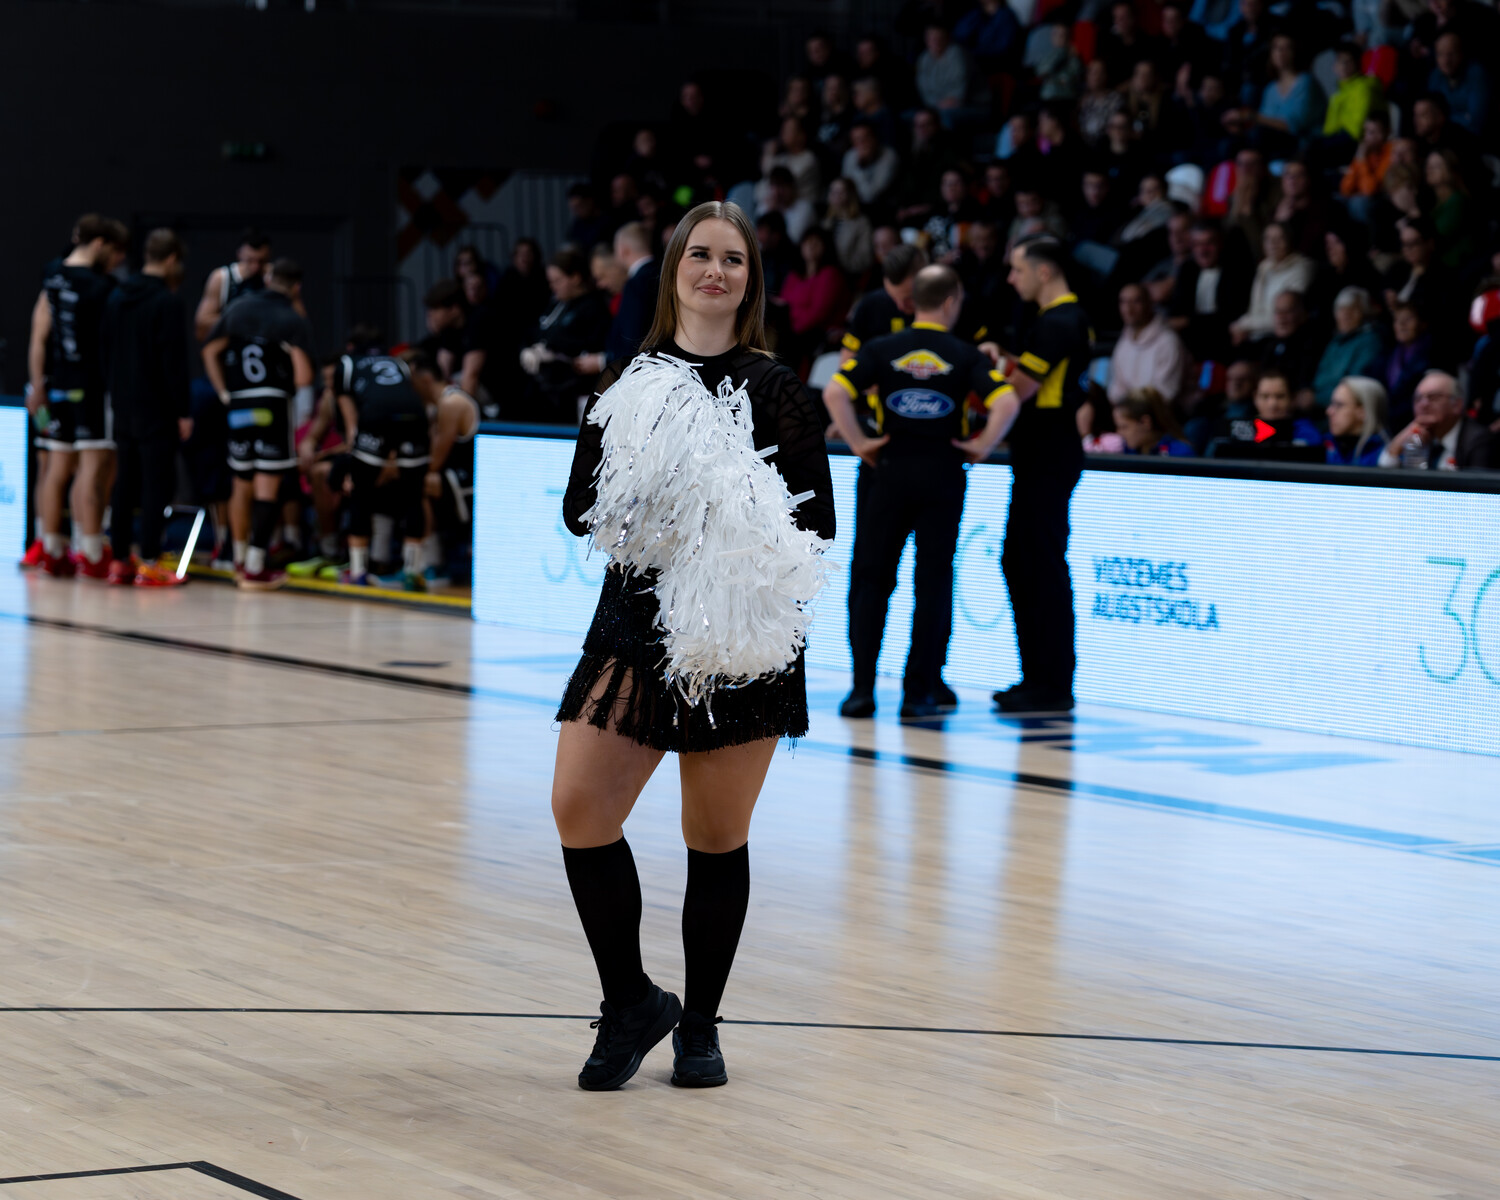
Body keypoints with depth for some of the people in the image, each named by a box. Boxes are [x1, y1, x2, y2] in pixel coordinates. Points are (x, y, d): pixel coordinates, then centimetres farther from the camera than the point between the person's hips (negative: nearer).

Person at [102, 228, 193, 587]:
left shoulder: (117, 298, 11)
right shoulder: (168, 303, -13)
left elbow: (106, 354, 16)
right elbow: (175, 363, -16)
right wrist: (183, 412, -13)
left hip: (123, 406, 7)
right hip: (157, 410, -7)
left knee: (125, 484, 11)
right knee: (157, 484, -5)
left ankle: (120, 560, 13)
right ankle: (149, 564, -7)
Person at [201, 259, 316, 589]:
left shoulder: (238, 308, 10)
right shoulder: (294, 321, -6)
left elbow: (210, 351, 15)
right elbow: (303, 378, -15)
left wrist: (224, 394, 16)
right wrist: (293, 381, 8)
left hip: (238, 408, 5)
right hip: (273, 406, -5)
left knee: (242, 486, 19)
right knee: (266, 489, -3)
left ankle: (241, 559, 32)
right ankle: (254, 569, -7)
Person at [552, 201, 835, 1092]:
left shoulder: (775, 388, 0)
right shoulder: (630, 380, 7)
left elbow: (816, 520, -2)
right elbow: (580, 504, 7)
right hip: (639, 618, 2)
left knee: (718, 839, 5)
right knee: (581, 808, -8)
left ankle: (699, 1023, 22)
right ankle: (631, 1001, 11)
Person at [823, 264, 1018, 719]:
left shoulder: (882, 349, 1)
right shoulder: (965, 356, 0)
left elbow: (834, 393, -11)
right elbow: (1007, 402, -14)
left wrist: (858, 442, -4)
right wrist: (982, 446, -2)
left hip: (888, 470, 1)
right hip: (942, 473, 0)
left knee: (870, 580, 6)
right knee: (933, 582, 7)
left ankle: (862, 688, 1)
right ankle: (919, 691, 6)